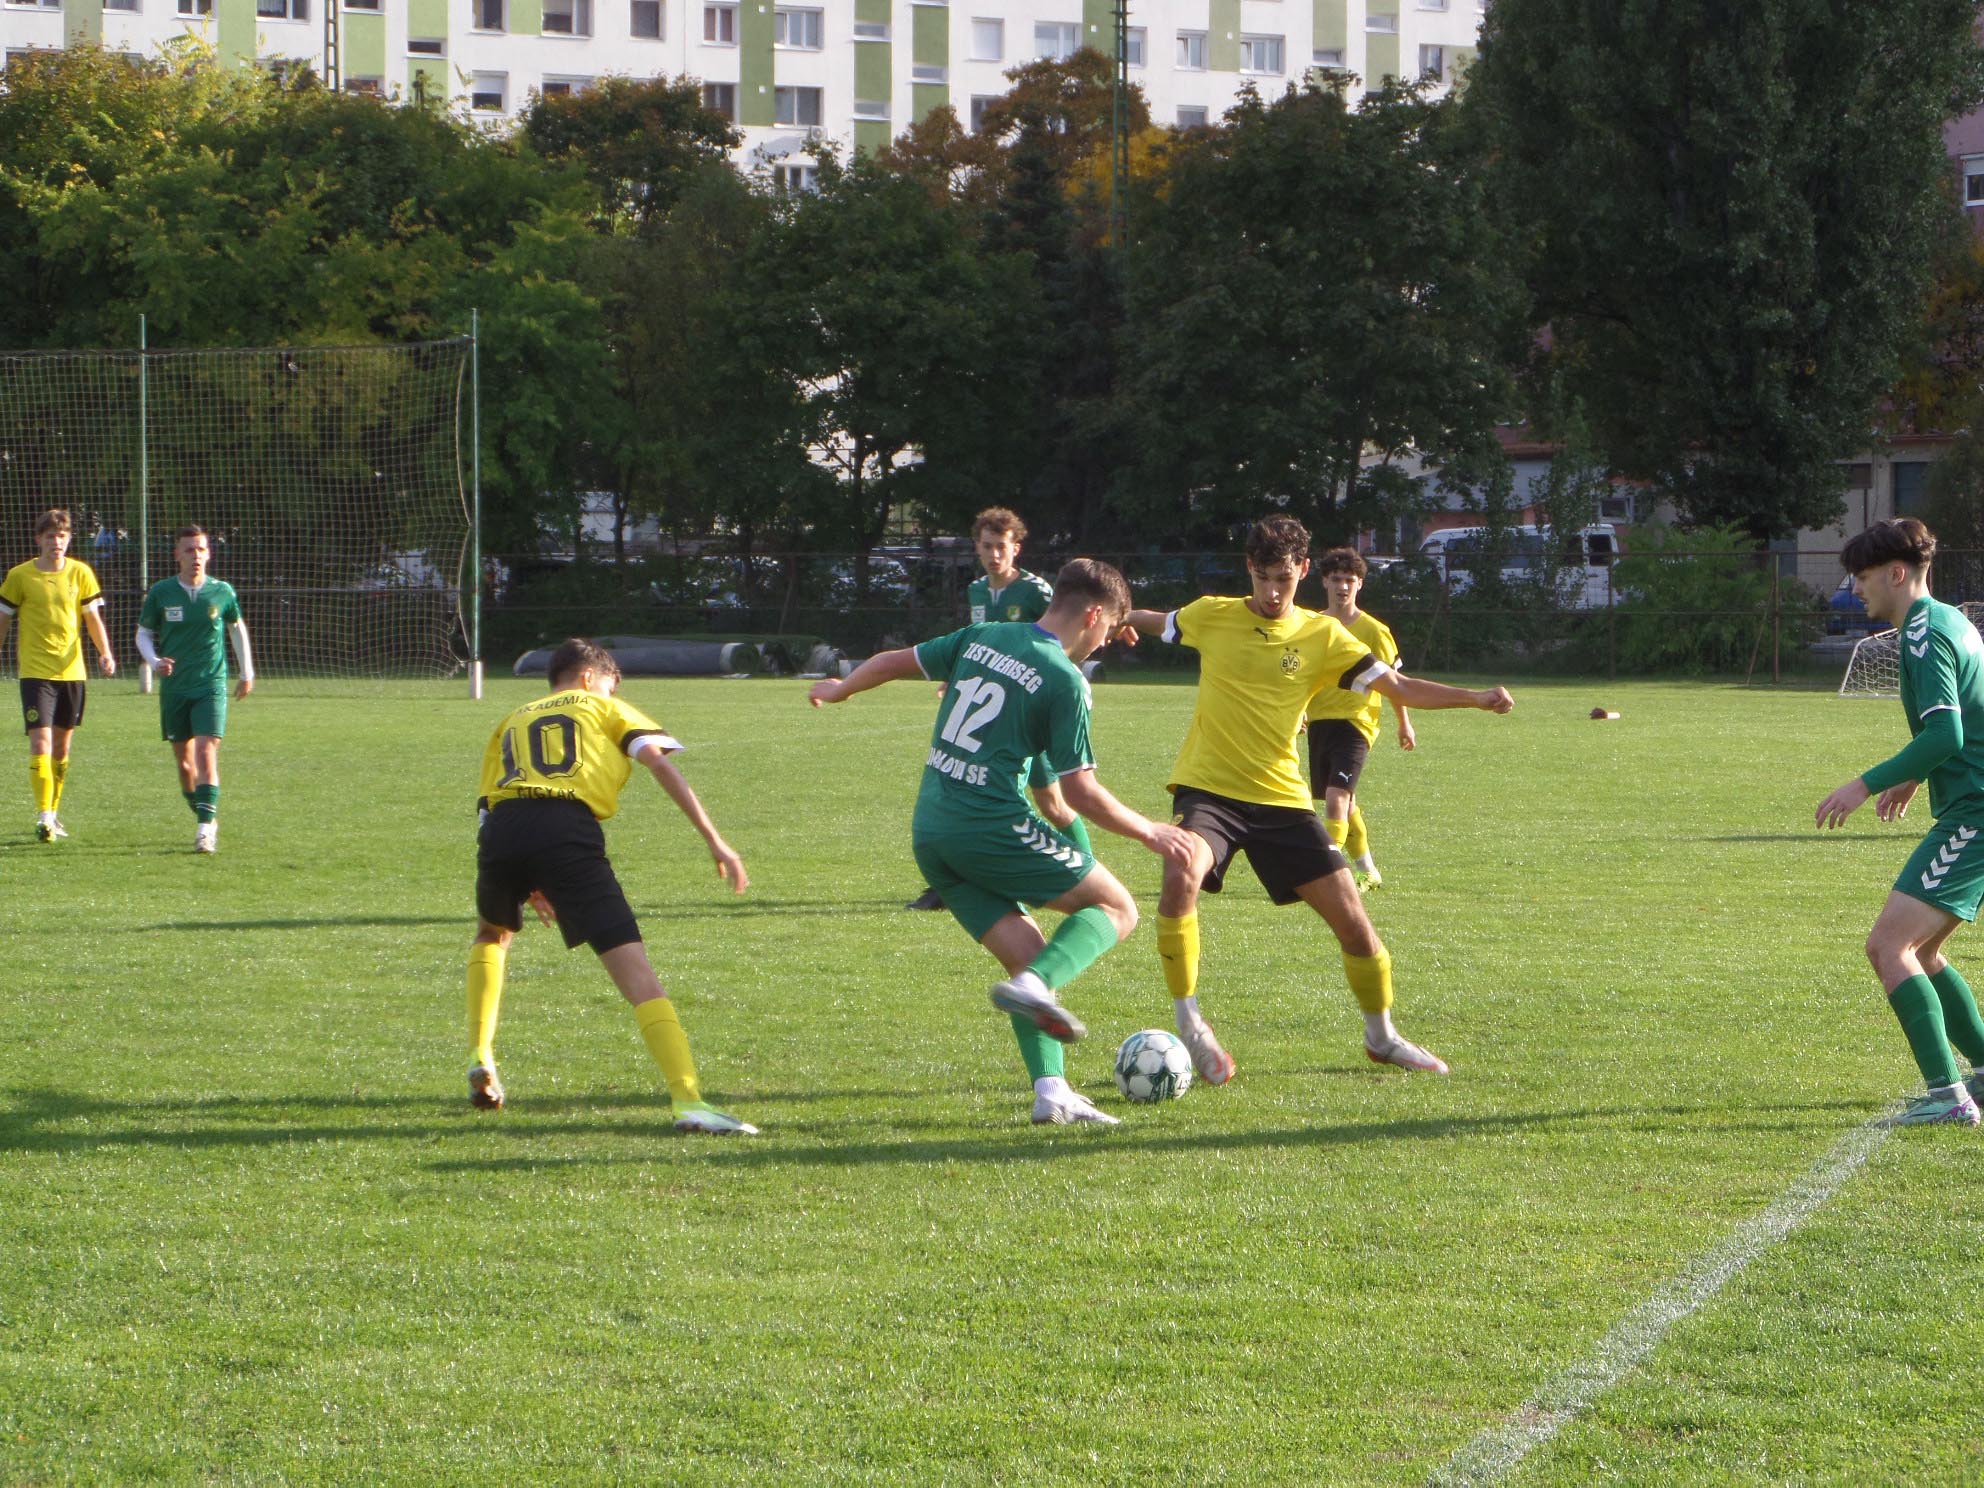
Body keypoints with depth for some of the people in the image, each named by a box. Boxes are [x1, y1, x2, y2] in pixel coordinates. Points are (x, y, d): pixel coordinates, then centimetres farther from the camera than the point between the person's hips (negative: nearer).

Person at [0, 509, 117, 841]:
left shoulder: (80, 573, 3)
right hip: (36, 672, -3)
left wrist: (105, 653, -8)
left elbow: (93, 618, 7)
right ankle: (43, 817, -16)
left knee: (62, 746, 12)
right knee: (40, 743, -15)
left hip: (72, 670, 3)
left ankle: (52, 813, 25)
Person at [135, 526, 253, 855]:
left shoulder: (222, 592, 0)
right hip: (174, 688, 2)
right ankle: (207, 820, 27)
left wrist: (247, 673, 19)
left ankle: (206, 825, -19)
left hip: (211, 685, -2)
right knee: (184, 761, 8)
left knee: (206, 752, -17)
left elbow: (237, 628, 16)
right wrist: (154, 661, -11)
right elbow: (144, 633, 9)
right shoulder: (161, 592, -1)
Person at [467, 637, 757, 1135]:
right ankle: (688, 1100, -22)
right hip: (569, 830, -4)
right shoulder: (605, 708, 26)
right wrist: (714, 841, 6)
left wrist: (526, 887, 29)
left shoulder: (510, 723, 35)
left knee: (493, 933, 37)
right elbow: (660, 763, 10)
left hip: (502, 829, 4)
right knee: (636, 970, -8)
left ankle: (480, 1057, 29)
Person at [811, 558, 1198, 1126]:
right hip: (992, 825, -7)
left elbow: (895, 662, 20)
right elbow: (1079, 790, -8)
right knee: (1115, 908, 6)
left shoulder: (982, 637, 11)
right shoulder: (1064, 680, -8)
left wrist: (837, 689, 39)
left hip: (929, 832, 7)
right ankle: (1036, 985, -19)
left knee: (1027, 953, 11)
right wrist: (1149, 832, 4)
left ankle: (1050, 1089, 0)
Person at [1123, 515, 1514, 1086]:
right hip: (1208, 787, -2)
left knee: (1351, 915, -1)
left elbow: (1398, 687, -1)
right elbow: (1149, 622, 22)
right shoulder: (1213, 615, 1)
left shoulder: (1323, 636, 1)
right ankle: (1188, 1025, -15)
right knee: (1182, 878, -31)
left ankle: (1381, 1035, 23)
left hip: (1280, 797, 2)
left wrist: (1476, 698, -12)